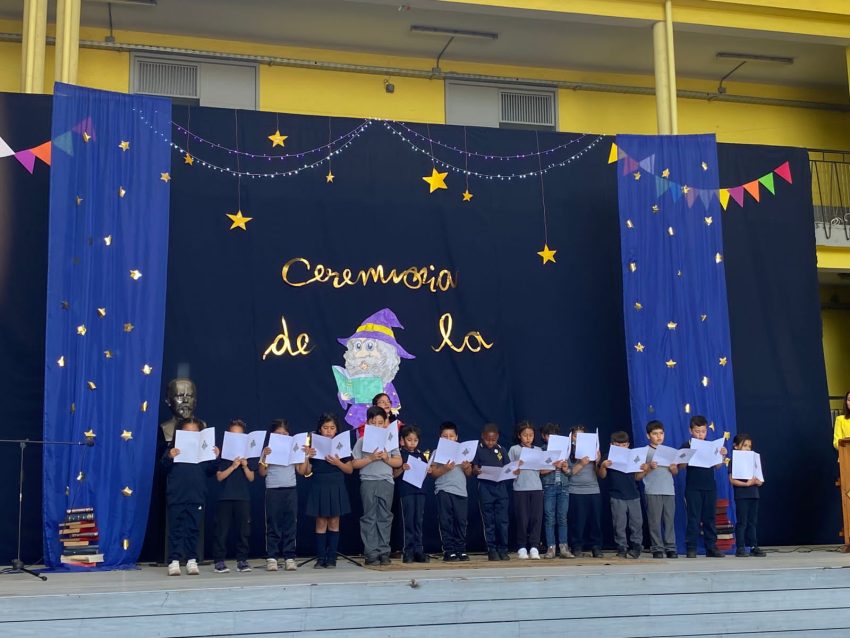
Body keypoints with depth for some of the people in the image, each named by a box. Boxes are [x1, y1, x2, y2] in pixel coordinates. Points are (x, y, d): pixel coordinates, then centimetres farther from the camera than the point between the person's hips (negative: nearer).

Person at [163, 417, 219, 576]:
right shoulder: (174, 448, 1)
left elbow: (209, 472, 9)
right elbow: (164, 466, -7)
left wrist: (214, 458, -8)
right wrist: (170, 457, -28)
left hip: (197, 497, 2)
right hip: (176, 496, -2)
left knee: (193, 530, 8)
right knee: (176, 530, 3)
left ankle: (192, 560, 14)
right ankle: (174, 561, 5)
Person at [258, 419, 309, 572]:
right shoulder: (267, 450, 4)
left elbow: (302, 471, 9)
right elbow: (262, 473, -1)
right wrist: (264, 457, -13)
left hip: (290, 490, 2)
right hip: (273, 491, -2)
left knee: (290, 525, 3)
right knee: (273, 526, 0)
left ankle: (289, 557, 6)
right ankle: (271, 558, 2)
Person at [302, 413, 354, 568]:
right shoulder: (314, 446, 1)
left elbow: (350, 469, 2)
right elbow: (307, 472, 0)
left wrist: (338, 463, -14)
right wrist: (307, 457, -16)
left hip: (336, 487, 1)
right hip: (319, 487, -1)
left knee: (334, 523, 4)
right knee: (321, 523, 1)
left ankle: (331, 557, 8)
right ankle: (320, 558, 4)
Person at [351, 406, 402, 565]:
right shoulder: (362, 441, 3)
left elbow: (399, 462, 8)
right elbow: (355, 464, -1)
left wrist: (387, 459, -10)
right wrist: (370, 458, -12)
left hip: (386, 482, 3)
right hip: (368, 482, -2)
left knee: (385, 518, 5)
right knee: (369, 518, -1)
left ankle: (384, 552, 10)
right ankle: (371, 554, 1)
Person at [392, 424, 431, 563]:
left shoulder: (420, 455, 14)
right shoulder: (400, 455, -1)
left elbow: (425, 470, 21)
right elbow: (394, 474, -4)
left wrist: (429, 471, -1)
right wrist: (402, 469, -22)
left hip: (420, 490, 5)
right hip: (406, 491, -5)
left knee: (418, 521, 6)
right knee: (408, 521, -3)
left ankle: (418, 551, 10)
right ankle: (408, 551, 2)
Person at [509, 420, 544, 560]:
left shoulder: (538, 450, 14)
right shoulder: (514, 450, 6)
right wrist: (515, 470, -16)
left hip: (536, 488, 2)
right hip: (520, 489, -2)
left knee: (536, 518, -2)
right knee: (522, 519, -2)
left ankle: (534, 547, 2)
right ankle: (522, 547, 7)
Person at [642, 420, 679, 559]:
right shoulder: (645, 451, 3)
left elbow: (676, 472, 15)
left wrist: (673, 468, -7)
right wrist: (650, 467, -19)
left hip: (669, 491, 3)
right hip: (653, 491, -3)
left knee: (669, 520, 2)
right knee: (655, 521, -3)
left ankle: (670, 547, 7)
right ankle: (657, 548, 2)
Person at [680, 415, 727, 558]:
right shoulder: (686, 446, -2)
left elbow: (717, 466, 10)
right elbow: (680, 466, -7)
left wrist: (722, 455, -5)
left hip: (710, 487, 4)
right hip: (693, 488, -3)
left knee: (709, 518, 9)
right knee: (693, 518, -2)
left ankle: (711, 547, 14)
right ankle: (691, 548, 2)